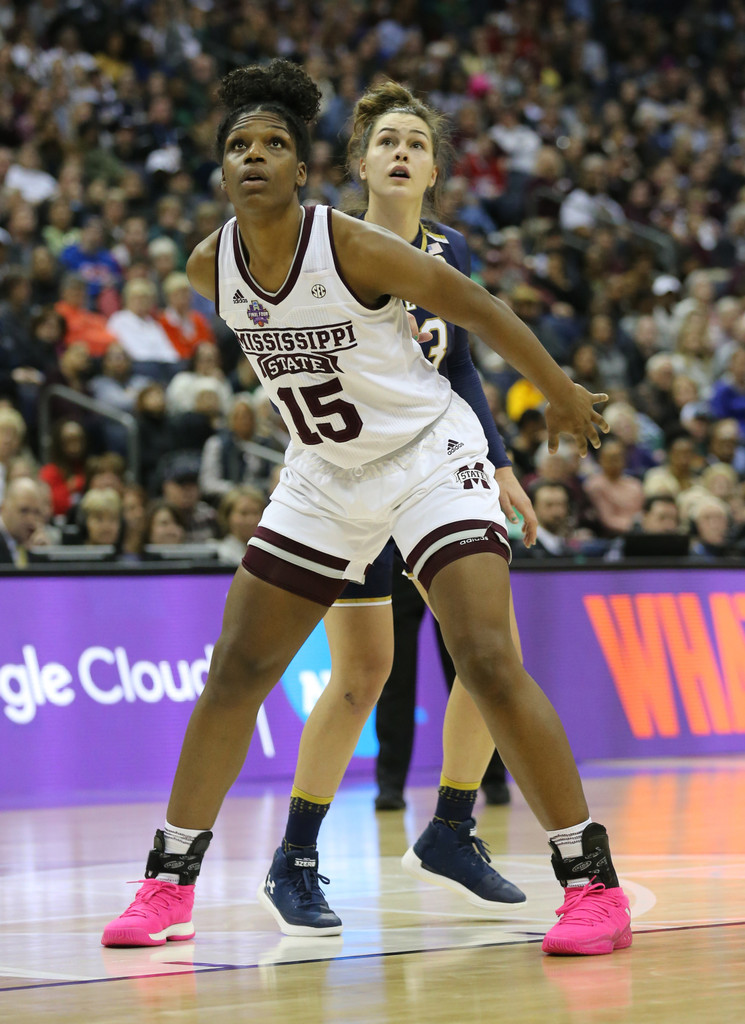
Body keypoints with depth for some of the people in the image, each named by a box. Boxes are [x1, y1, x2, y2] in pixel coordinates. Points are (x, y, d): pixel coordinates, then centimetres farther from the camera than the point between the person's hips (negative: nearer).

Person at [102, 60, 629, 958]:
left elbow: (477, 309, -11)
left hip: (428, 454, -6)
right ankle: (168, 882, 15)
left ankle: (593, 883, -13)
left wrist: (561, 396, -1)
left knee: (487, 659, -19)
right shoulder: (210, 268, -7)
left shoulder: (353, 247, -23)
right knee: (235, 671, 5)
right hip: (324, 474, 6)